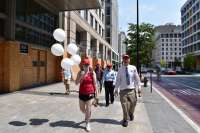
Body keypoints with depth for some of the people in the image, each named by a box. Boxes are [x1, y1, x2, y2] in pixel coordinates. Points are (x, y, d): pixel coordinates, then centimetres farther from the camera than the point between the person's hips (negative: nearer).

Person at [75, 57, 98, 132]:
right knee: (82, 109, 16)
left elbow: (94, 83, 1)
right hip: (82, 93, 2)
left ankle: (87, 124, 22)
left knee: (88, 109, 1)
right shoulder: (80, 72, -2)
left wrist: (96, 92, 2)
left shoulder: (92, 72, -4)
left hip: (90, 93, -2)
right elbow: (76, 83, -10)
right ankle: (87, 115, 49)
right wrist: (82, 76, -23)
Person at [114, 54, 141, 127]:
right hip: (123, 90, -1)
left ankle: (131, 114, 44)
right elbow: (118, 80, 3)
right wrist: (116, 89, 3)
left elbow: (137, 78, 3)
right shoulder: (120, 69, -1)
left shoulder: (133, 68, -2)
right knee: (124, 105, 2)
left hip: (132, 89, 1)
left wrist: (139, 87, 3)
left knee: (133, 103, 10)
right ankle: (125, 120, 22)